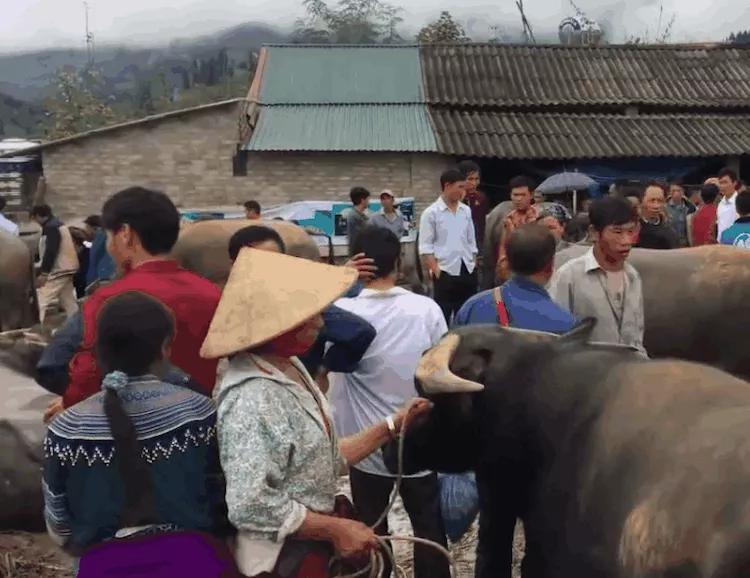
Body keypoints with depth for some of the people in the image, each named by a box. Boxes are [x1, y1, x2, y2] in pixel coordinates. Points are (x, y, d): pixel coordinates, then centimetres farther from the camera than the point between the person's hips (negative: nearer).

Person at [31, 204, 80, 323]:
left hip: (58, 271, -10)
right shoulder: (58, 224, 17)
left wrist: (43, 273, -21)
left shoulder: (51, 227, -14)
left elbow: (50, 251, -22)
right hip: (66, 269, 10)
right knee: (69, 302, 11)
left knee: (41, 301, -11)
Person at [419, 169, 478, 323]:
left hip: (468, 271, 5)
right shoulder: (431, 213, -6)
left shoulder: (466, 211, 10)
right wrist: (435, 270, -14)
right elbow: (425, 247, -8)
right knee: (443, 316, 2)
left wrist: (474, 265, 10)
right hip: (445, 272, -5)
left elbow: (471, 241, 15)